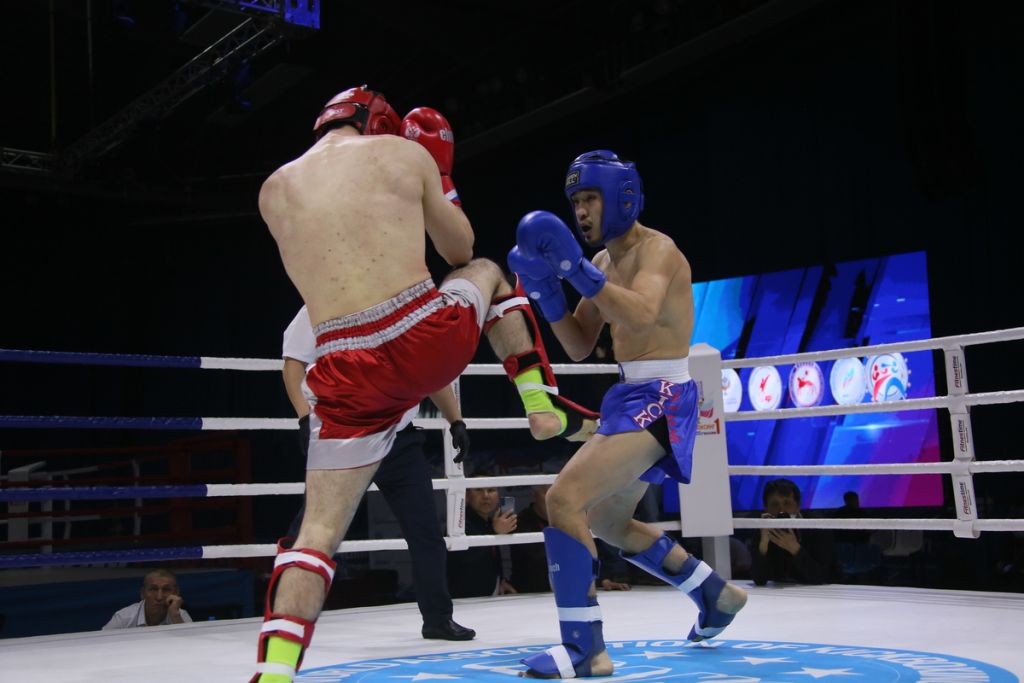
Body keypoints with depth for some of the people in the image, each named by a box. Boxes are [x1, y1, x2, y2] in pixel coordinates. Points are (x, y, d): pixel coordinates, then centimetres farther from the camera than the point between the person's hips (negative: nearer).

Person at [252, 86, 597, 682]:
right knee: (486, 271, 33)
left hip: (351, 369, 1)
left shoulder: (274, 190, 16)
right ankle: (545, 403, 23)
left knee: (319, 531, 11)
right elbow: (462, 247, 22)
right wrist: (440, 174, 37)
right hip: (432, 335, -1)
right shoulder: (405, 152, 11)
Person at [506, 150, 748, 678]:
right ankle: (717, 594, 35)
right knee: (606, 520, 22)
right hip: (631, 398, 10)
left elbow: (642, 315, -33)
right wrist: (547, 291, -1)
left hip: (659, 399, -10)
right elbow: (580, 348, 13)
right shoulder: (603, 264, 14)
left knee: (565, 499, -21)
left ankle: (584, 648, -16)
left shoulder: (656, 248, -12)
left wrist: (577, 269, -37)